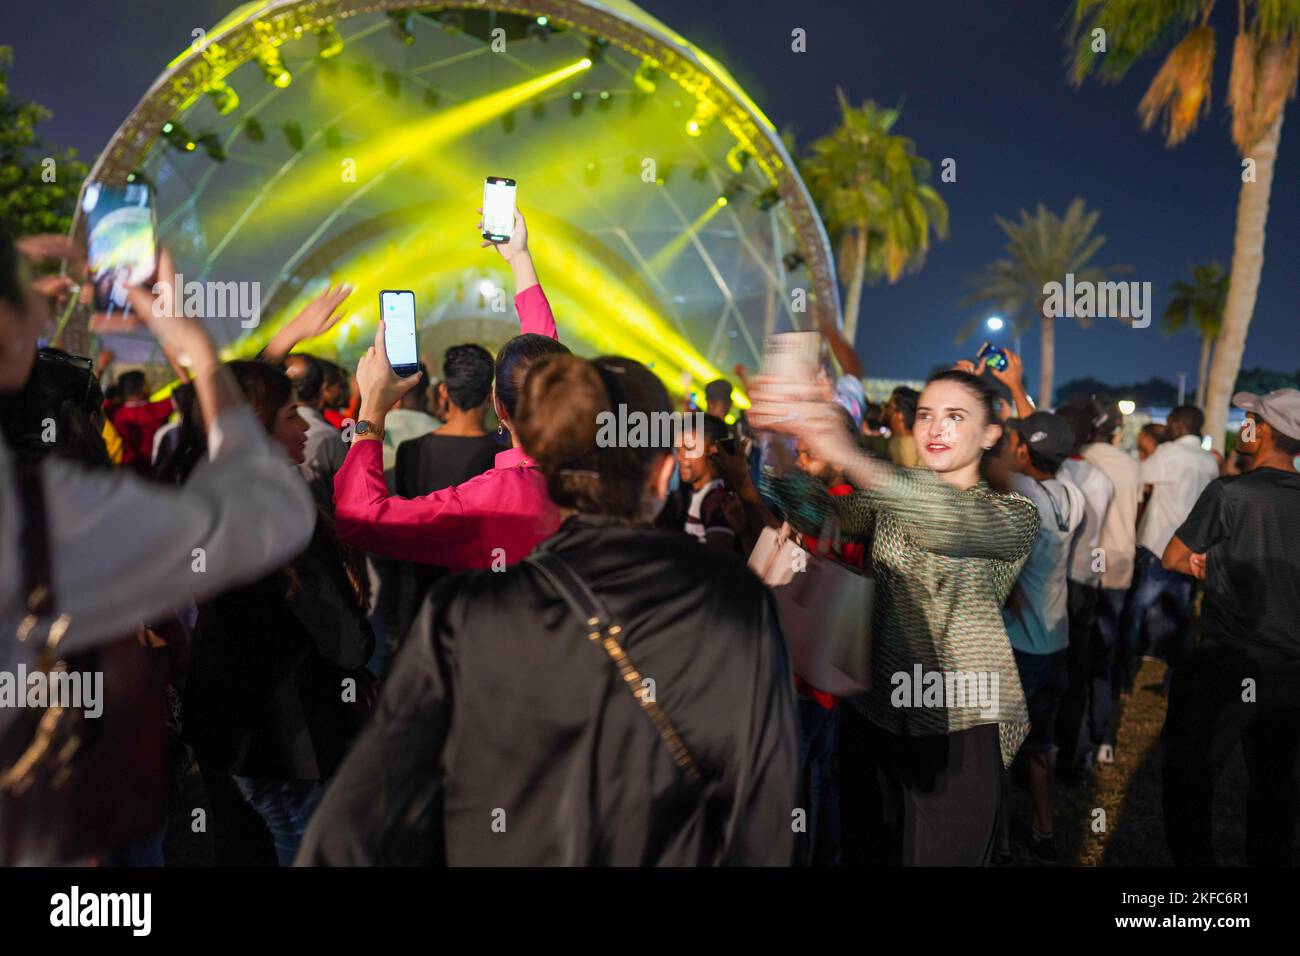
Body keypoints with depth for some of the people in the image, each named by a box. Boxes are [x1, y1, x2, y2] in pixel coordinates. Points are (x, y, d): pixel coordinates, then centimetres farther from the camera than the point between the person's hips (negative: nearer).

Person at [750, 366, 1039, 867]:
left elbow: (957, 521, -30)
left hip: (959, 728, -3)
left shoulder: (1014, 514, -7)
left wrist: (847, 456, -48)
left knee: (942, 854, 7)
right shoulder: (893, 500, 8)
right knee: (861, 850, 14)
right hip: (874, 713, 4)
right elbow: (820, 513, -10)